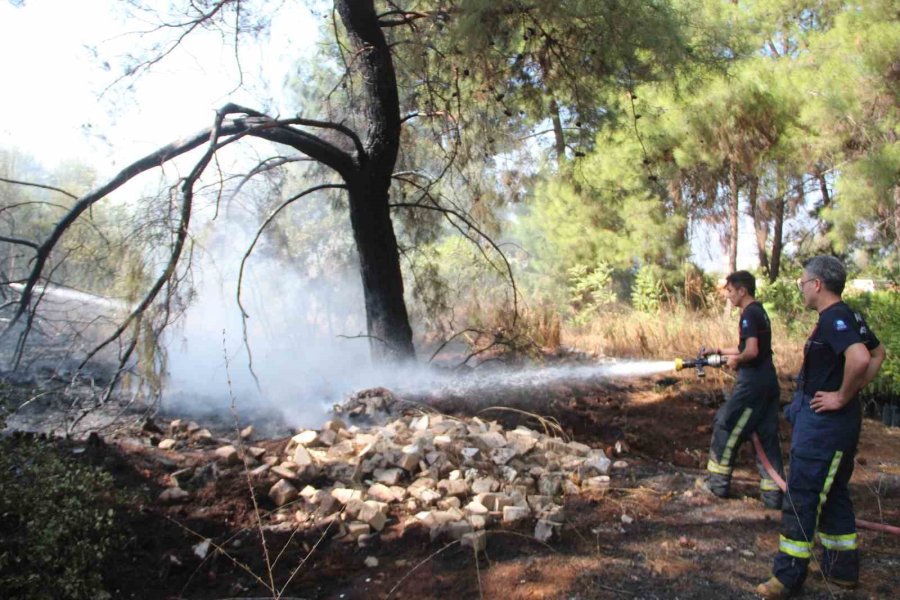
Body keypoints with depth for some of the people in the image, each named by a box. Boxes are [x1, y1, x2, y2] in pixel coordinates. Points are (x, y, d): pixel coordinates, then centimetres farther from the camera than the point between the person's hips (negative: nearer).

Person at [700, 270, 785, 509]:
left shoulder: (748, 315, -15)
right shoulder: (760, 312, 15)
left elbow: (751, 351, -26)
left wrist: (736, 360, -7)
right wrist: (722, 351, 20)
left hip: (753, 384, -9)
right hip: (768, 382, 9)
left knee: (726, 427, 3)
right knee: (767, 436, 10)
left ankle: (719, 482, 13)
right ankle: (773, 492, 13)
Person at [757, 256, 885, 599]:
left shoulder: (833, 319, -20)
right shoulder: (848, 317, 10)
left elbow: (860, 358, -35)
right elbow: (878, 353, 22)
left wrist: (843, 396, -22)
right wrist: (855, 389, 12)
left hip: (822, 423, -10)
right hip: (835, 424, 10)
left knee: (801, 497, -3)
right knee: (832, 493, 20)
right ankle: (842, 569, 32)